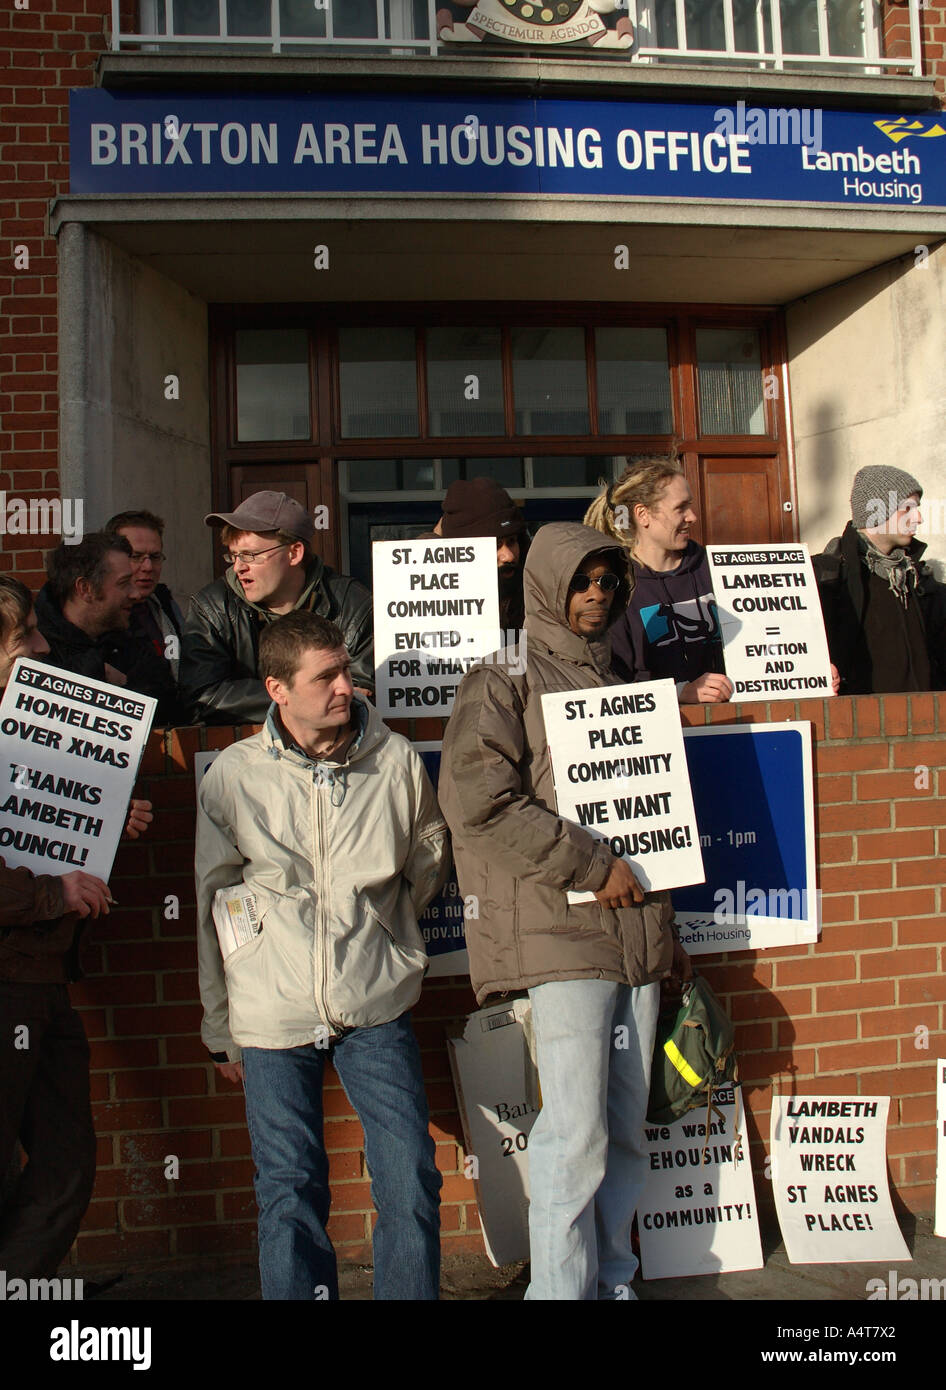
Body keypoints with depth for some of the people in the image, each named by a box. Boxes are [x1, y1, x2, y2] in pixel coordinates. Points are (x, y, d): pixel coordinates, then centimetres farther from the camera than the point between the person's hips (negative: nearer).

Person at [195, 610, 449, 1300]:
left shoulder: (396, 760, -3)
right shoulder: (233, 776, -3)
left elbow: (430, 855, 16)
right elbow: (213, 907, 6)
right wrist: (220, 1028, 11)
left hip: (377, 1009, 0)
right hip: (272, 1016, 0)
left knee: (413, 1185, 0)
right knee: (290, 1198, 8)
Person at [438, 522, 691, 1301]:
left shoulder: (618, 682, 20)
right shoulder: (504, 681, 1)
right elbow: (478, 801, -14)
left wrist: (668, 931, 21)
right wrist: (592, 867, -13)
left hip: (636, 933, 6)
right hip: (562, 933, -6)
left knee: (628, 1131, 12)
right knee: (576, 1133, -6)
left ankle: (613, 1280, 26)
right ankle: (562, 1289, 10)